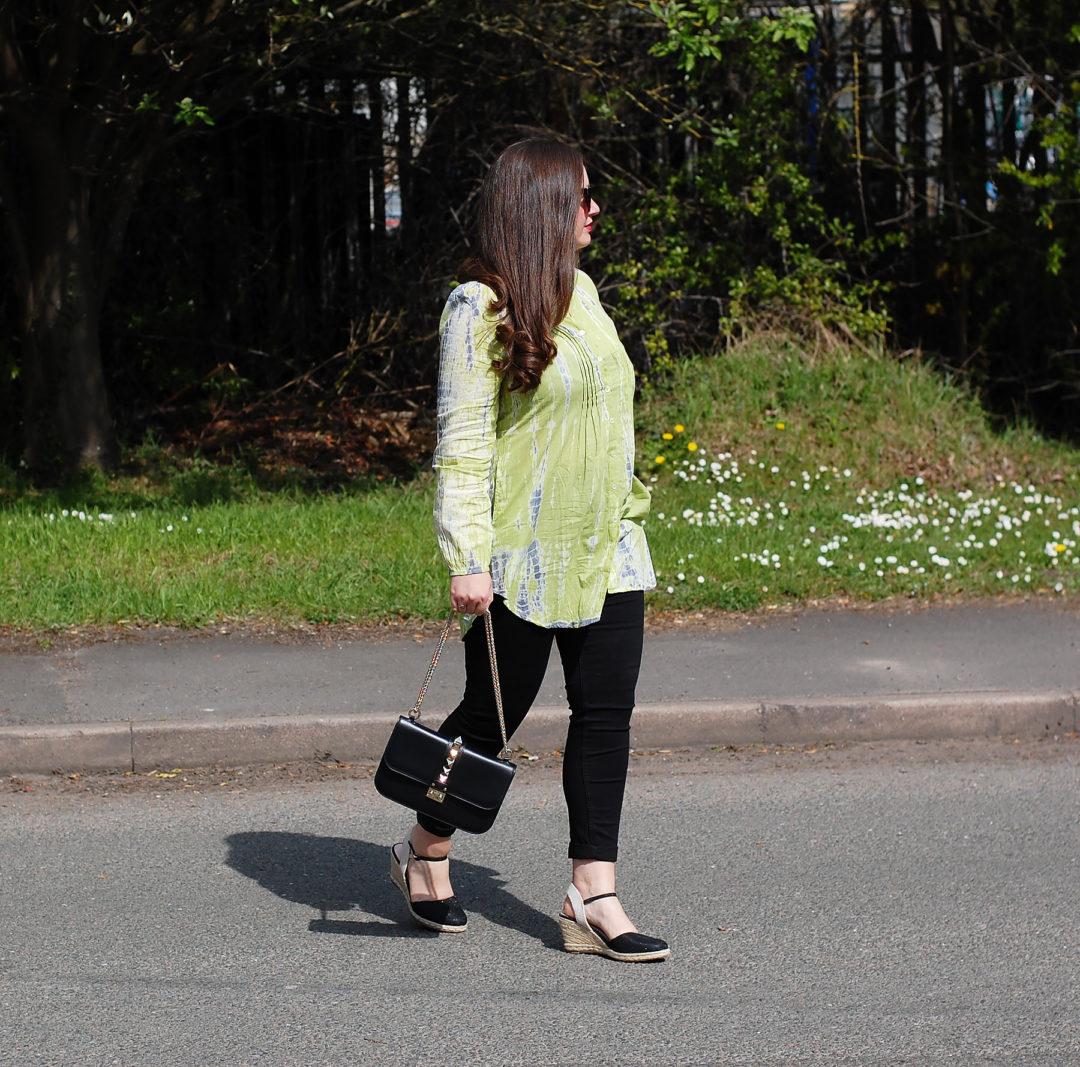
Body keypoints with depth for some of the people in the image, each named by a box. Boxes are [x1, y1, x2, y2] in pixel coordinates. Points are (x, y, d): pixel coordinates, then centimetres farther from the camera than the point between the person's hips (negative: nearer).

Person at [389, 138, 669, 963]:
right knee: (494, 713, 5)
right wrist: (468, 560, -20)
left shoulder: (581, 291, 12)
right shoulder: (480, 307, -11)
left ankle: (593, 897, 5)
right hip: (525, 559, -7)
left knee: (607, 714, 1)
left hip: (607, 552, 7)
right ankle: (425, 852, 28)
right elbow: (463, 441, -15)